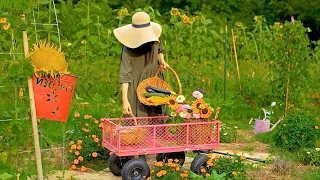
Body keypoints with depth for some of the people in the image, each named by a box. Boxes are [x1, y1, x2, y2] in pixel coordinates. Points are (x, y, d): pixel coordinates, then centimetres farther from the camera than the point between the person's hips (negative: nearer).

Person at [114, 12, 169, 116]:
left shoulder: (155, 36, -6)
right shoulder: (128, 48, -21)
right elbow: (125, 74, -25)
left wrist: (162, 61, -4)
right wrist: (125, 100, -32)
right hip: (136, 88, -5)